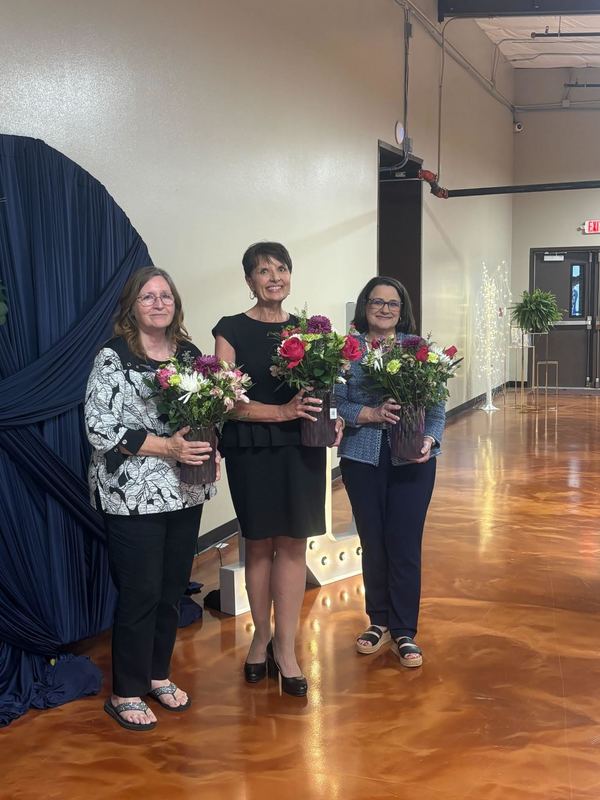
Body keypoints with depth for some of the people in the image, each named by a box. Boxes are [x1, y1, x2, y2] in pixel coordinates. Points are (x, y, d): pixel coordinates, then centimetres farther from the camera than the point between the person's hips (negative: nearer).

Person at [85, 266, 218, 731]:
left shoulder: (190, 353, 8)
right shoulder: (113, 359, -9)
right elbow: (100, 429, -15)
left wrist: (208, 445, -3)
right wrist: (166, 447, -21)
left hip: (185, 493, 6)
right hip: (134, 496, -6)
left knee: (173, 589, 14)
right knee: (140, 594, 0)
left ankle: (158, 675, 32)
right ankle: (126, 693, 16)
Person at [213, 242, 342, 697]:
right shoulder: (232, 330, -3)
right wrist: (283, 411, -21)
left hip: (300, 450, 3)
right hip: (252, 450, -3)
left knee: (292, 543, 2)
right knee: (259, 543, 8)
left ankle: (285, 648, 10)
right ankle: (262, 636, 25)